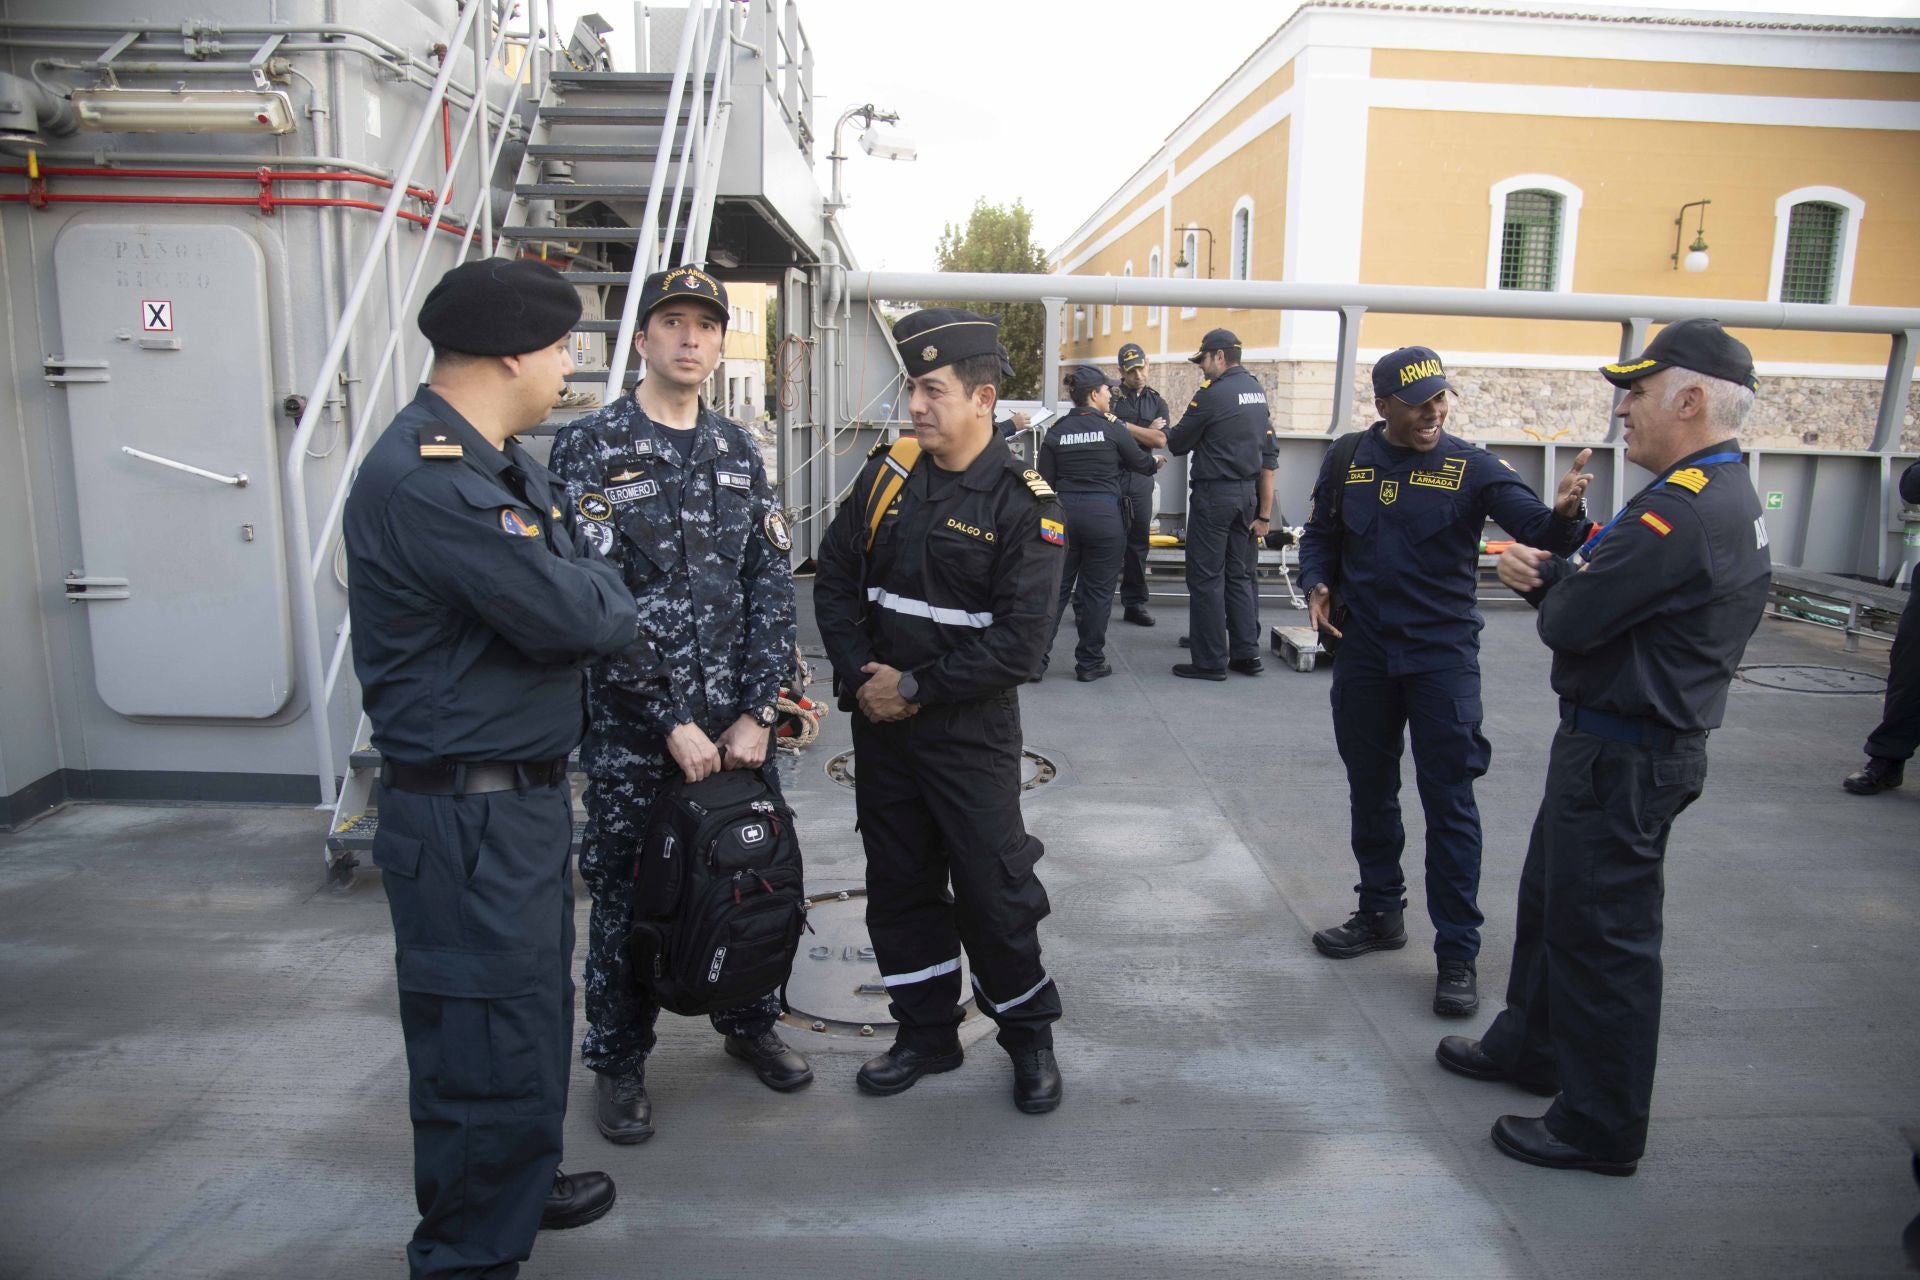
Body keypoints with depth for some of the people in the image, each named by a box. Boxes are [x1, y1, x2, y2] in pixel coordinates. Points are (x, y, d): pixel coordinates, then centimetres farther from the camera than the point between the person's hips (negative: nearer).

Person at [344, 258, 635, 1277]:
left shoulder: (501, 464, 10)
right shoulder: (425, 480, -25)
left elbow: (574, 553, 14)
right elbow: (580, 616, -24)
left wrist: (577, 590, -6)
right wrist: (599, 586, -4)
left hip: (524, 793, 11)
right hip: (467, 817, -11)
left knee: (532, 1010, 25)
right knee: (489, 1046, 2)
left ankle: (520, 1187, 46)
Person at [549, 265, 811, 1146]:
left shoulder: (738, 452, 8)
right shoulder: (590, 447, -7)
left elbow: (772, 585, 5)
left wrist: (756, 711, -5)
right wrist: (672, 723, -15)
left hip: (736, 717, 4)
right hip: (630, 725, -4)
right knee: (626, 893, 7)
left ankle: (749, 1022, 36)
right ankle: (618, 1063, 28)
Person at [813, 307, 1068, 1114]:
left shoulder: (1024, 505, -12)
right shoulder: (886, 475, 3)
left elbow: (1019, 644, -17)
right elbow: (835, 579, 6)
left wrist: (917, 688, -16)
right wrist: (858, 676, -7)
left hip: (970, 734, -5)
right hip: (879, 722, 5)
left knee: (994, 889, 3)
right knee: (899, 884, 14)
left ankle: (1029, 1035, 26)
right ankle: (926, 1034, 32)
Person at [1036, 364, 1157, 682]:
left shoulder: (1056, 431, 3)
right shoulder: (1112, 427, -5)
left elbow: (1045, 480, 3)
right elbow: (1141, 464, 6)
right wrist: (1156, 461, 29)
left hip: (1063, 513, 3)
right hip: (1103, 513, -3)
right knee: (1097, 590, 6)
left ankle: (1036, 658, 8)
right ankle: (1089, 663, 12)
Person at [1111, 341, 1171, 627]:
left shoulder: (1157, 401, 13)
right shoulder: (1111, 397, 3)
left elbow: (1161, 440, 0)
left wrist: (1125, 426, -7)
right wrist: (1146, 432, -6)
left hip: (1141, 477, 3)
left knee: (1138, 540, 7)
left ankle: (1134, 603, 13)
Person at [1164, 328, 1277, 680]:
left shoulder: (1212, 394, -14)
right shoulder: (1257, 391, 11)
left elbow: (1177, 444, -9)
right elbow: (1269, 455, 11)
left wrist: (1167, 434, 15)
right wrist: (1264, 513, 13)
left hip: (1214, 493, -8)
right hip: (1248, 493, 8)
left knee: (1206, 577, -1)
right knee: (1240, 575, 15)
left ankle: (1211, 661, 3)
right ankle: (1247, 654, 18)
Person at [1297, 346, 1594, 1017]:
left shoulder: (1472, 466, -7)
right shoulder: (1347, 462, 2)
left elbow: (1532, 522, -19)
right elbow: (1320, 536, 14)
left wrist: (1562, 515, -41)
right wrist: (1316, 584, -5)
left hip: (1442, 654, -3)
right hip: (1362, 652, 4)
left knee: (1449, 803, -2)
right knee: (1370, 790, 15)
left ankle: (1457, 953, 7)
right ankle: (1381, 913, 34)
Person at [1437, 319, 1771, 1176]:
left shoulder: (1685, 509, -24)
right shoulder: (1724, 495, 12)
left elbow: (1573, 619, -24)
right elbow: (1599, 589, 11)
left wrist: (1545, 581, -4)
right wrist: (1546, 573, -6)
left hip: (1624, 761, -11)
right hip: (1613, 746, 11)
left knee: (1603, 937, 2)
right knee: (1552, 902, 23)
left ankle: (1601, 1129, 17)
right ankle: (1529, 1047, 42)